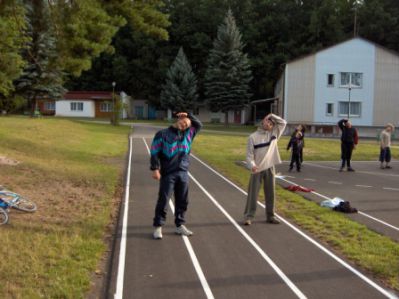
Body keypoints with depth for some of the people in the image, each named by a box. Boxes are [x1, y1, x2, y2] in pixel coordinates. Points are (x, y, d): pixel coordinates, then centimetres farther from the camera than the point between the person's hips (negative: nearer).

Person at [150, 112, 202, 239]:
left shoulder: (188, 134, 12)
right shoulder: (163, 134, -2)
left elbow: (199, 124, 20)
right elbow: (155, 152, -5)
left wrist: (189, 115, 9)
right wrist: (155, 169, -14)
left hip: (183, 173, 5)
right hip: (168, 173, -5)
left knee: (182, 201, 10)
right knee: (163, 200, -2)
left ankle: (180, 225, 22)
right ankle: (158, 227, 6)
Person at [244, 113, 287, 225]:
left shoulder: (274, 134, 6)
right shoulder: (253, 137, -4)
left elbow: (283, 123, 5)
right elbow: (249, 154, -7)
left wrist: (272, 115, 0)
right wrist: (252, 165, -24)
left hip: (269, 168, 3)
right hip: (257, 169, -3)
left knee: (270, 193, 10)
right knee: (253, 193, -1)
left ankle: (270, 216, 20)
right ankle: (248, 216, 4)